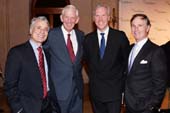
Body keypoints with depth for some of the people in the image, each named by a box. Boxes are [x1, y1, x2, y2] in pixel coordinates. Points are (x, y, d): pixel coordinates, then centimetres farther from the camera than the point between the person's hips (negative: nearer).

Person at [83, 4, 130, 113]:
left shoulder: (120, 36, -4)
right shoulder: (88, 39, 3)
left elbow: (127, 58, 3)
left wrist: (121, 78, 2)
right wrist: (92, 76, 9)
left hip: (114, 90, -2)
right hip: (95, 90, 3)